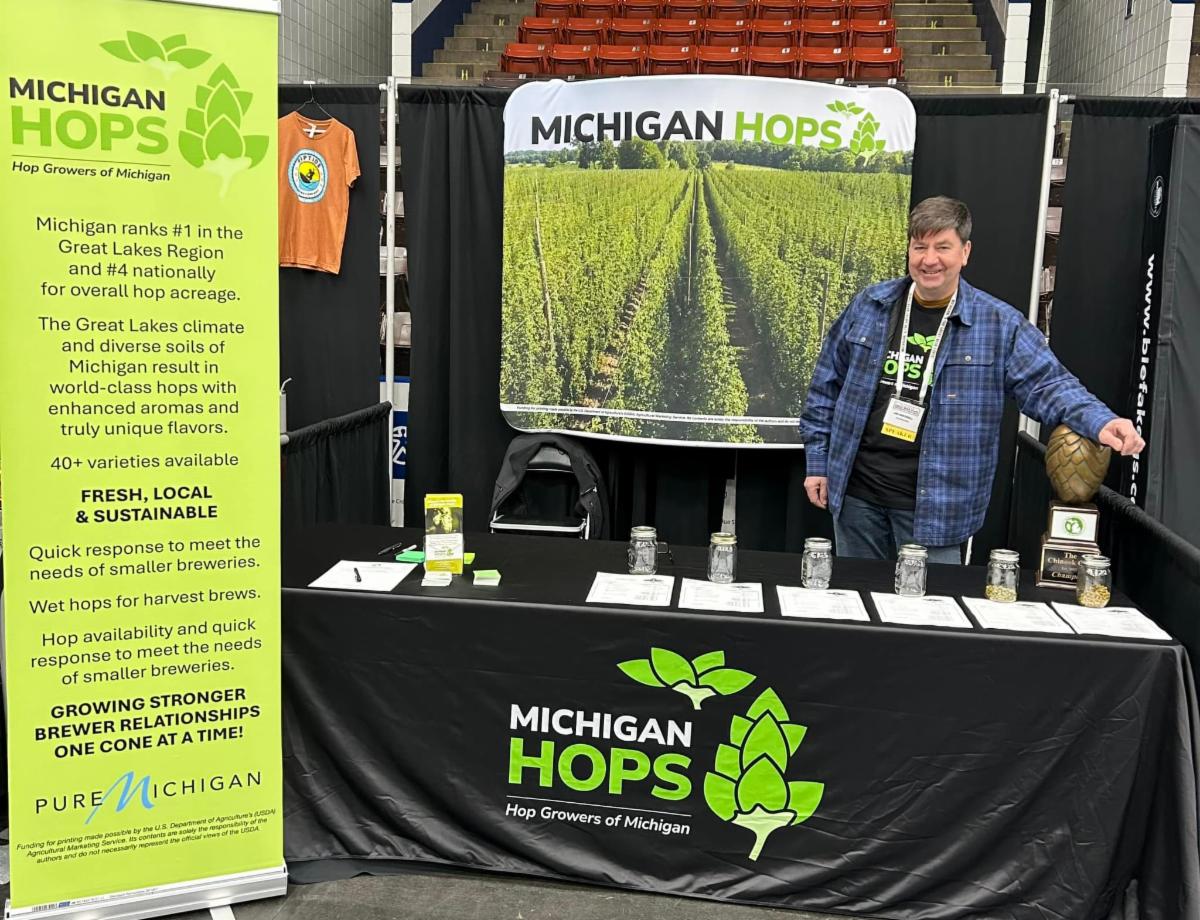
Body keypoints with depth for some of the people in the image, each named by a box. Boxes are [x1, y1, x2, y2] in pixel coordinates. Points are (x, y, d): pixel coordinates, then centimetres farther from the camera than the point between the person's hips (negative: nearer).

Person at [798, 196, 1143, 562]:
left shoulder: (999, 324, -3)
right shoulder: (869, 305, 3)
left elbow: (1048, 384, -7)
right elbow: (827, 385, 7)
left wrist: (1100, 422, -27)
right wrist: (817, 462, 6)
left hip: (934, 505, -2)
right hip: (856, 491, 2)